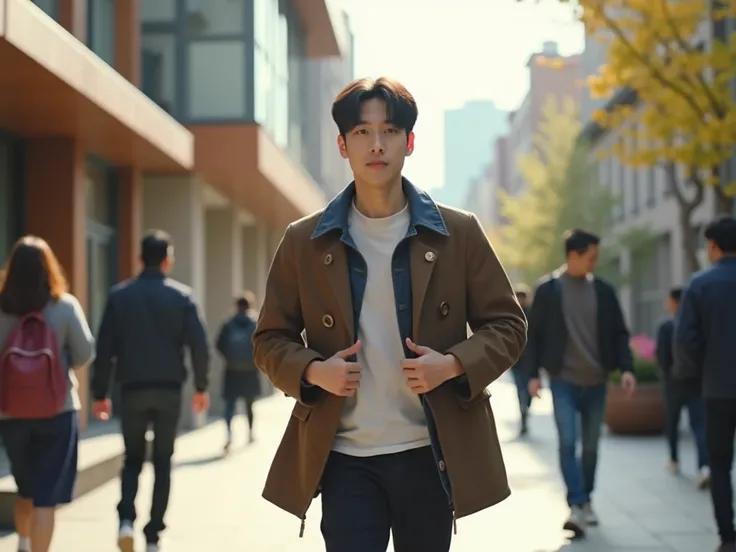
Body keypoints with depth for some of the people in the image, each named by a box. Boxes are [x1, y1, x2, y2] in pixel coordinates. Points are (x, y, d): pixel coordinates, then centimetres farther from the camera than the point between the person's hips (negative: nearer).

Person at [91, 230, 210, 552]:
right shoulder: (182, 296, -2)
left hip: (132, 390, 1)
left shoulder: (119, 295, 0)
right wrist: (200, 386, 6)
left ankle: (126, 519, -7)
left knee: (133, 458, 15)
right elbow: (199, 345, -6)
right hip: (169, 390, -1)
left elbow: (105, 348, -2)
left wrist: (100, 393, 4)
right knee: (163, 462, 11)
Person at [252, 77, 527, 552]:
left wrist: (453, 365, -14)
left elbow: (507, 325, 4)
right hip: (345, 458, 0)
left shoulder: (458, 233, 1)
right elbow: (271, 338, 7)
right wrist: (311, 371, -14)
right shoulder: (304, 242, 2)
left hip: (430, 455, 1)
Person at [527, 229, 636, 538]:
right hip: (563, 381, -3)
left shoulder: (603, 291, 5)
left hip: (596, 382, 3)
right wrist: (534, 373, -5)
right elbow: (534, 333, 1)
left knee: (591, 446, 10)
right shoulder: (548, 290, -2)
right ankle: (577, 507, -13)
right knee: (568, 443, -12)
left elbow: (619, 333, 7)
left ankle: (586, 501, 25)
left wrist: (626, 367, -7)